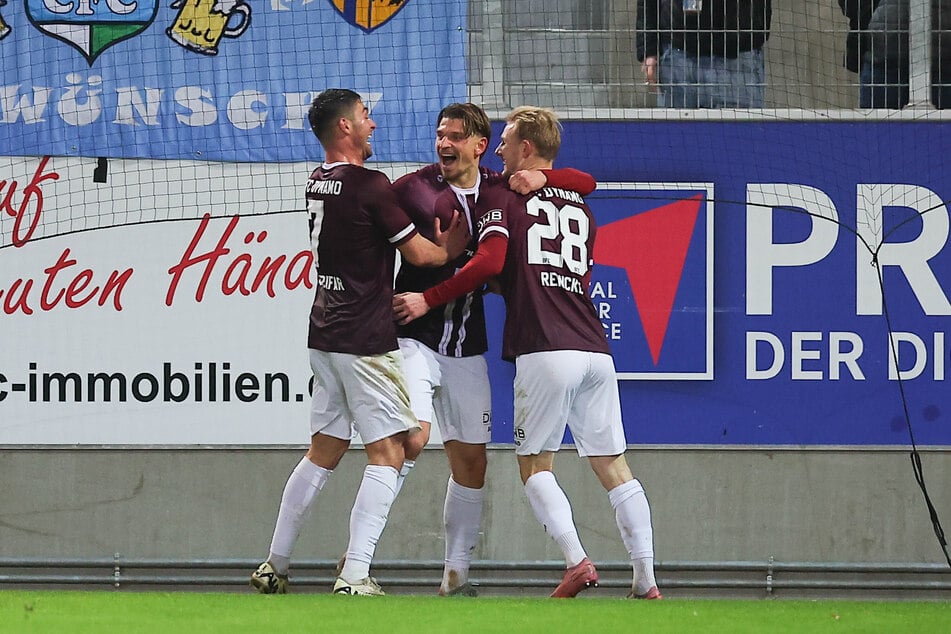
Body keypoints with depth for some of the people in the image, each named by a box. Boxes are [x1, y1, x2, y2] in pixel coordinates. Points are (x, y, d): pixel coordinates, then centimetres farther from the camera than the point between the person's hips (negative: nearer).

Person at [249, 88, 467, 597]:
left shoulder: (317, 184, 10)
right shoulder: (370, 185, -14)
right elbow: (421, 254, -7)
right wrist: (453, 244, 14)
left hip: (325, 337, 8)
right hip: (365, 340, -8)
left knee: (324, 450, 17)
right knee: (387, 453, -5)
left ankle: (275, 565, 20)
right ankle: (354, 577, -13)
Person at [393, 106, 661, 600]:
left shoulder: (502, 197, 4)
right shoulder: (580, 209, 22)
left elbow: (489, 262, -11)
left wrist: (428, 299, -5)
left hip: (545, 351, -5)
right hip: (595, 350, 5)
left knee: (534, 465, 6)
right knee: (613, 467, 7)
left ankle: (576, 561, -12)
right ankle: (646, 582, 1)